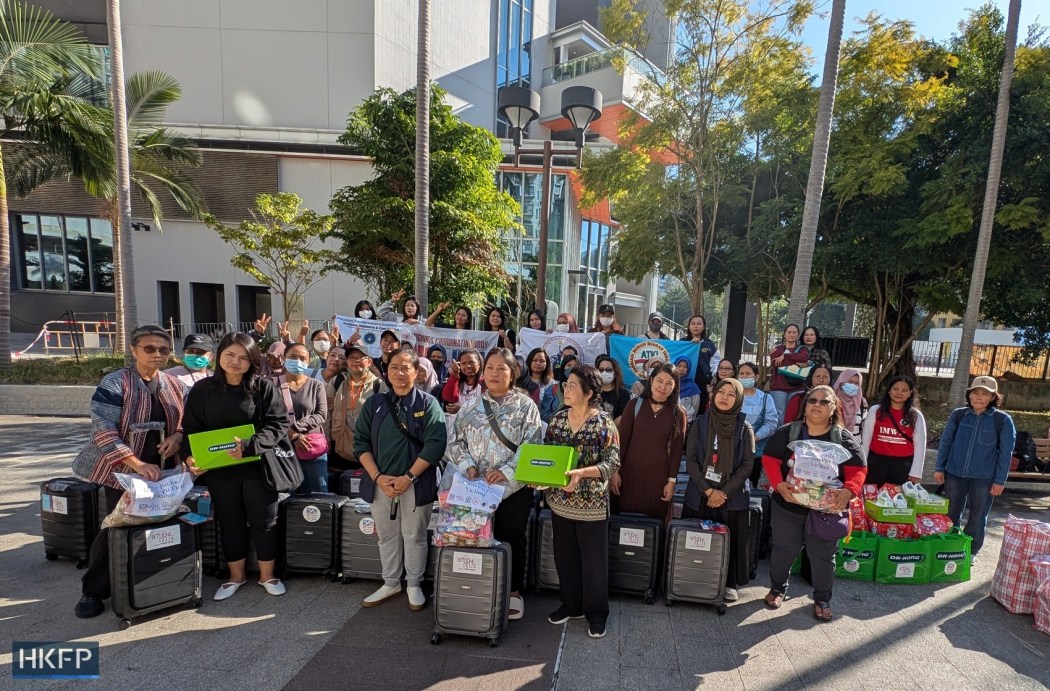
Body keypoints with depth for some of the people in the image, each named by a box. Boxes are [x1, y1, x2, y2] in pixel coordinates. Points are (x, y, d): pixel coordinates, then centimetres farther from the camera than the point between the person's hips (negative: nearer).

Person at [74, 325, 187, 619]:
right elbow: (103, 431, -18)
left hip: (160, 471, 4)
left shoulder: (174, 385, 4)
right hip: (122, 470, -4)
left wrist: (178, 435, -10)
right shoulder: (114, 383, -11)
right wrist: (137, 464, -26)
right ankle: (93, 591, 23)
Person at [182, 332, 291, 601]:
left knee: (264, 521, 8)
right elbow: (191, 429, 6)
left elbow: (279, 424, -11)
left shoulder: (265, 387, -7)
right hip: (219, 470, 3)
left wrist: (250, 445, -25)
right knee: (230, 523, 16)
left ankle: (267, 575, 26)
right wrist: (190, 456, -12)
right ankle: (236, 576, 34)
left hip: (258, 466, -2)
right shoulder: (202, 389, 2)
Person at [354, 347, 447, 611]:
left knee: (414, 535, 10)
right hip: (380, 483, 3)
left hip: (416, 484, -3)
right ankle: (390, 583, 36)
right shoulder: (374, 403, 4)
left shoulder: (427, 403, -5)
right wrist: (378, 477, -11)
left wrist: (409, 477, -18)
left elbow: (435, 444, -12)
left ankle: (414, 585, 30)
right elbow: (360, 441, 1)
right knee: (386, 535, 16)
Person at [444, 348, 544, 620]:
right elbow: (457, 441, 6)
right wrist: (468, 467, -9)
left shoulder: (525, 406, -4)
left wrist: (505, 471, -18)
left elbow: (532, 445, -11)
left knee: (512, 538, 10)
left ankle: (513, 591, 29)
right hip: (476, 486, 2)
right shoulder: (472, 407, 5)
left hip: (514, 486, -2)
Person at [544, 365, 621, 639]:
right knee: (565, 557, 17)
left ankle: (596, 613, 30)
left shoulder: (603, 423, -13)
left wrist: (581, 473, -29)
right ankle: (571, 604, 38)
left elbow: (612, 463, -16)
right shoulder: (557, 419, 1)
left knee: (594, 560, 11)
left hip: (591, 504, -4)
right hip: (560, 501, 5)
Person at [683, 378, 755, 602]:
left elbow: (747, 465, -4)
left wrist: (725, 492, -12)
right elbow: (690, 459, -3)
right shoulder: (700, 423, 0)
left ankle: (729, 583, 24)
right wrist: (708, 490, -12)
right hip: (700, 494, 1)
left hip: (733, 496, 0)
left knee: (730, 540, 5)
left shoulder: (745, 428, -1)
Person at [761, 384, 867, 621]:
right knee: (784, 550, 14)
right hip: (788, 506, 0)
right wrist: (780, 484, -23)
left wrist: (848, 491, -26)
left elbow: (858, 470, -6)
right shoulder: (787, 433, -4)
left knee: (823, 555, 14)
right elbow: (770, 460, -7)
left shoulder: (844, 438, -2)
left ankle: (822, 599, 35)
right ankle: (777, 588, 36)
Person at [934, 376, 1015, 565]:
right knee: (951, 513, 13)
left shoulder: (1003, 420, -6)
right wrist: (939, 468, 2)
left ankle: (971, 551, 27)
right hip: (955, 473, 1)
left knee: (978, 516, 11)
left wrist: (1000, 480, -5)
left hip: (984, 477, -1)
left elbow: (1005, 452, -3)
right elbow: (945, 442, 3)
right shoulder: (958, 415, -3)